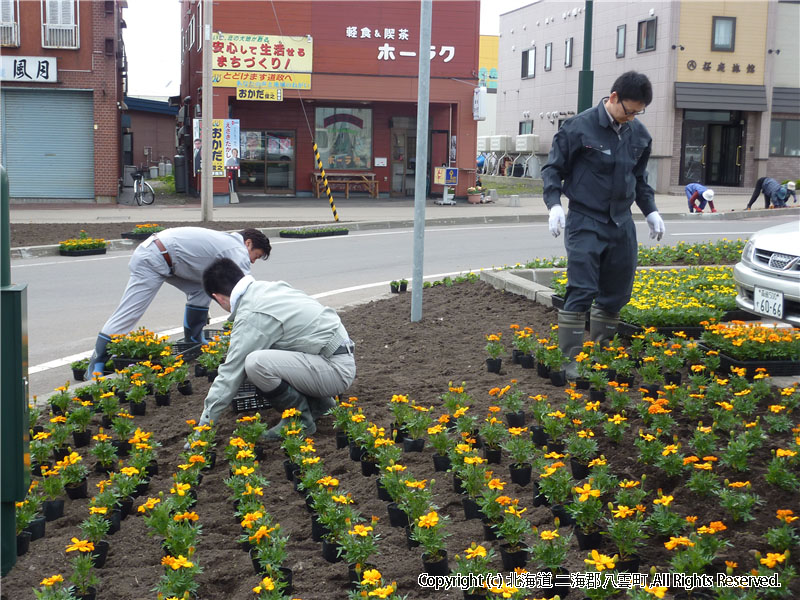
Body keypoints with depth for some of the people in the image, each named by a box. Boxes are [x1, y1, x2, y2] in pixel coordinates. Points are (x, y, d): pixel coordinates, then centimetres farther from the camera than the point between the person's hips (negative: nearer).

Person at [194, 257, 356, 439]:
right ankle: (319, 402, 20)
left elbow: (230, 374, -13)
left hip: (337, 369, -10)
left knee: (255, 363, -25)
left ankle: (301, 420, -5)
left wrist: (203, 426, -6)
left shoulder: (249, 318, -16)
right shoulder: (272, 287, 10)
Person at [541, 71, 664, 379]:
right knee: (581, 293, -10)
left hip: (621, 223, 6)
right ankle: (569, 359, -4)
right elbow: (553, 169, -5)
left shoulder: (639, 134, 8)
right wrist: (554, 204, -18)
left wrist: (650, 211, 13)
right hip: (586, 222, -6)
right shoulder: (579, 127, -10)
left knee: (616, 294, 10)